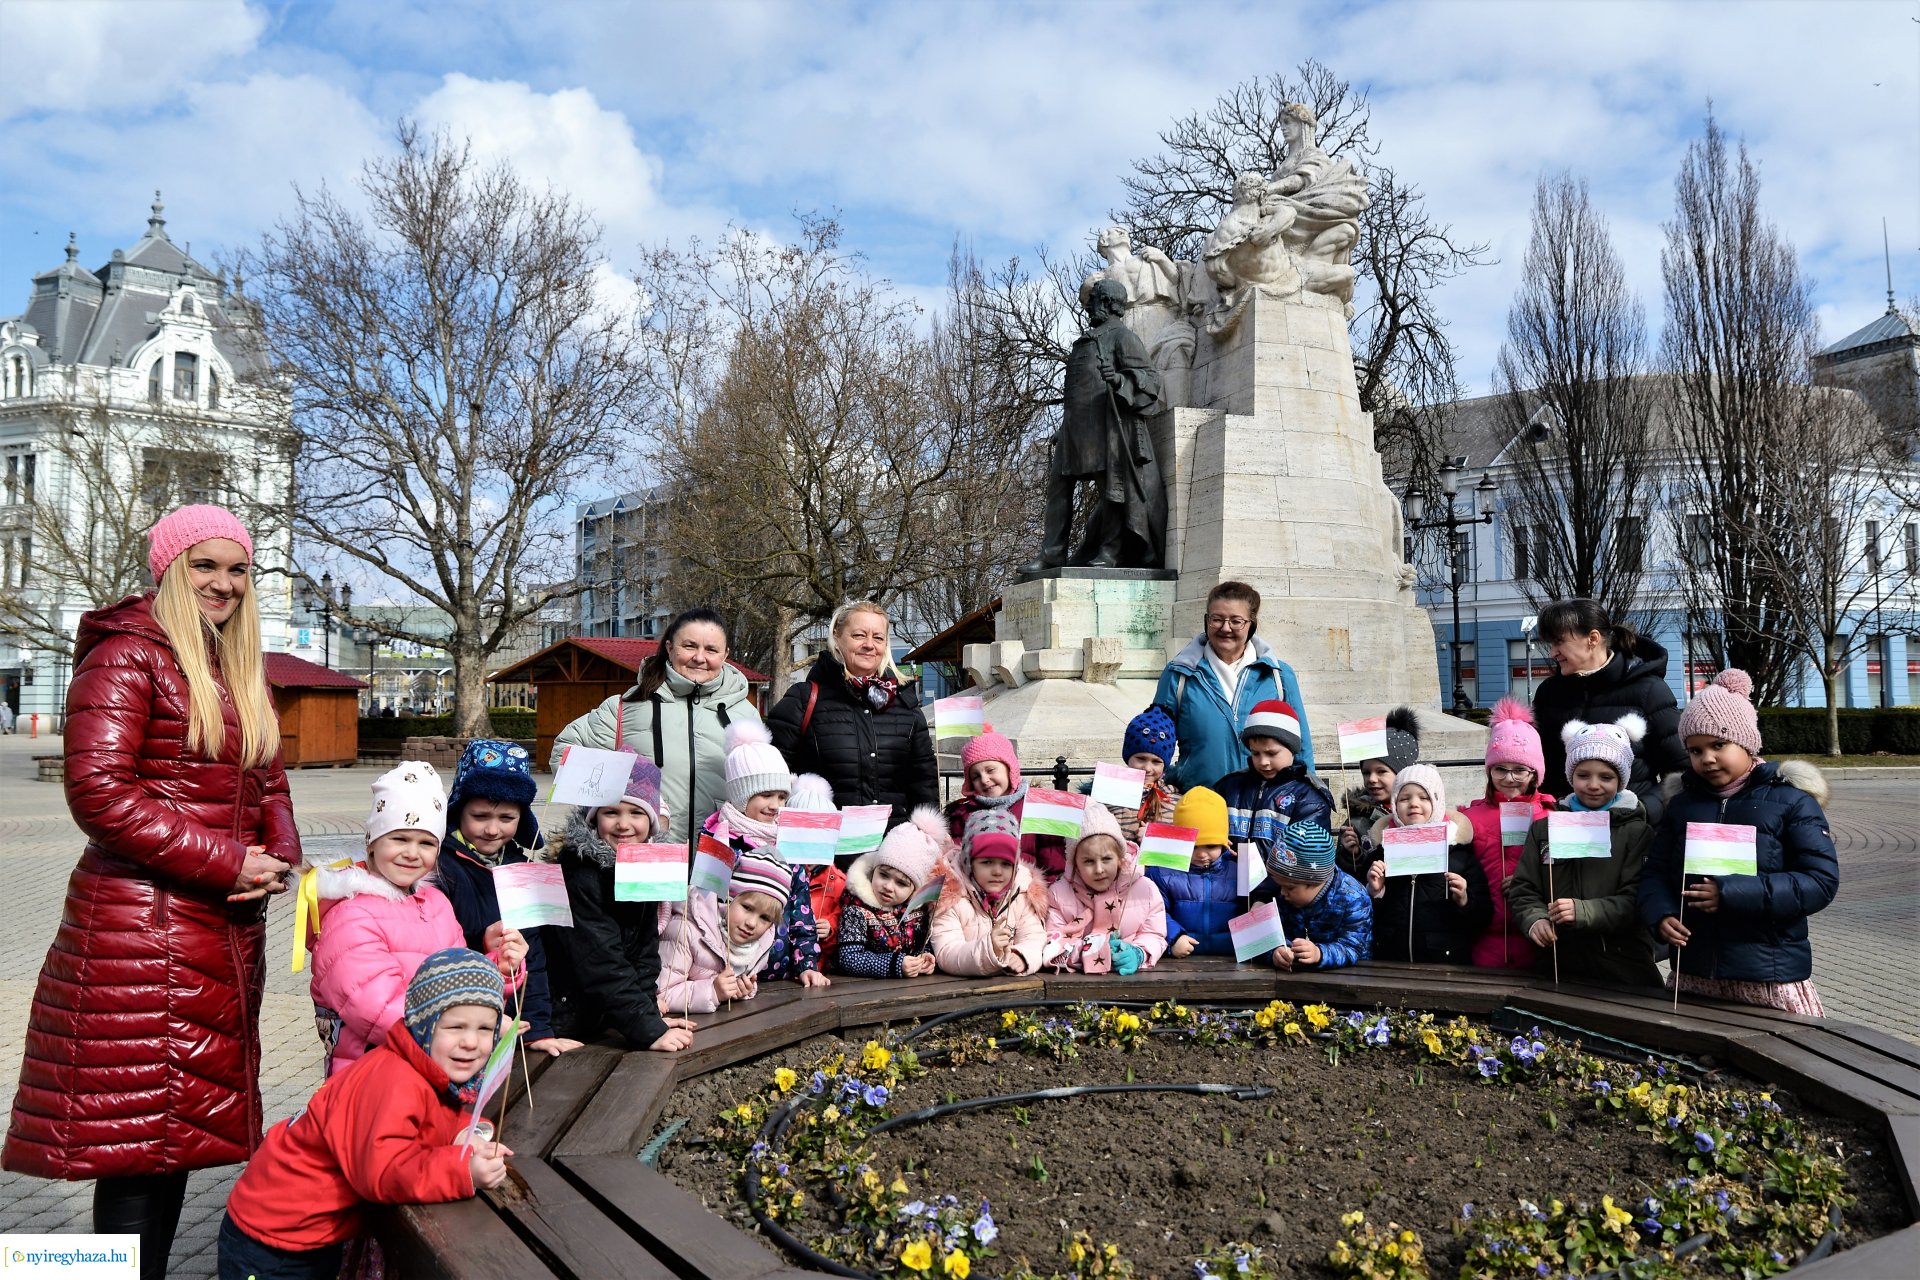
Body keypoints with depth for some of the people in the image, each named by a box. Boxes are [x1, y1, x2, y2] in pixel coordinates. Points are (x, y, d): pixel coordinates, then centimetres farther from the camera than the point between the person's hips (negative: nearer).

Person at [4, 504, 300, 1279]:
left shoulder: (241, 677, 17)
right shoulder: (127, 656, -8)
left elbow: (269, 787, 19)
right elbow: (99, 791, -17)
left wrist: (279, 858, -2)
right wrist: (227, 864, -16)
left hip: (227, 931, 8)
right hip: (138, 936, -8)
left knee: (179, 1126, 14)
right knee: (136, 1134, -2)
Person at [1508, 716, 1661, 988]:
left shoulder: (1637, 831, 1)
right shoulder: (1544, 829, 11)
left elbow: (1637, 900, -10)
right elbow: (1523, 891, 6)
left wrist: (1584, 911, -25)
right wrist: (1535, 920, -15)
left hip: (1622, 969, -2)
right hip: (1555, 965, 2)